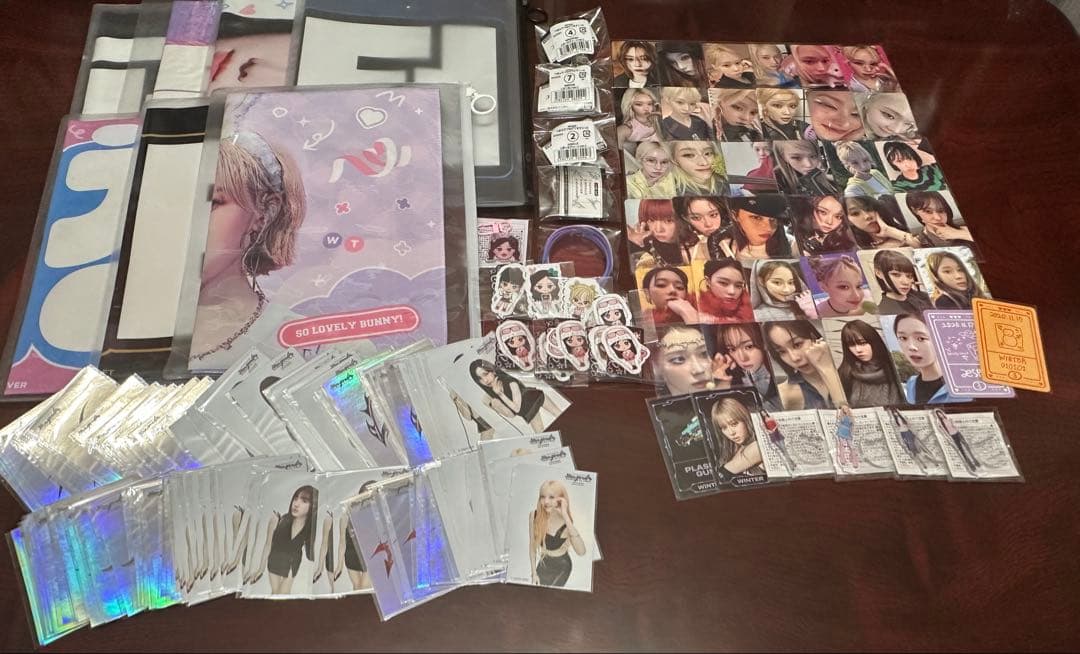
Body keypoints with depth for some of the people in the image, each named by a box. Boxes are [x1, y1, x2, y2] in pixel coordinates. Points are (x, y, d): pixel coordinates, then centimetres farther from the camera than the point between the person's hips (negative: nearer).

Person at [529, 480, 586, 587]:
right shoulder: (534, 515, -19)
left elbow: (581, 552, -42)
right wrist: (534, 573, -3)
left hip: (562, 566, -3)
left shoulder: (566, 520, -26)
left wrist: (565, 516, -44)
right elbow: (532, 545, -4)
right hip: (543, 564, 3)